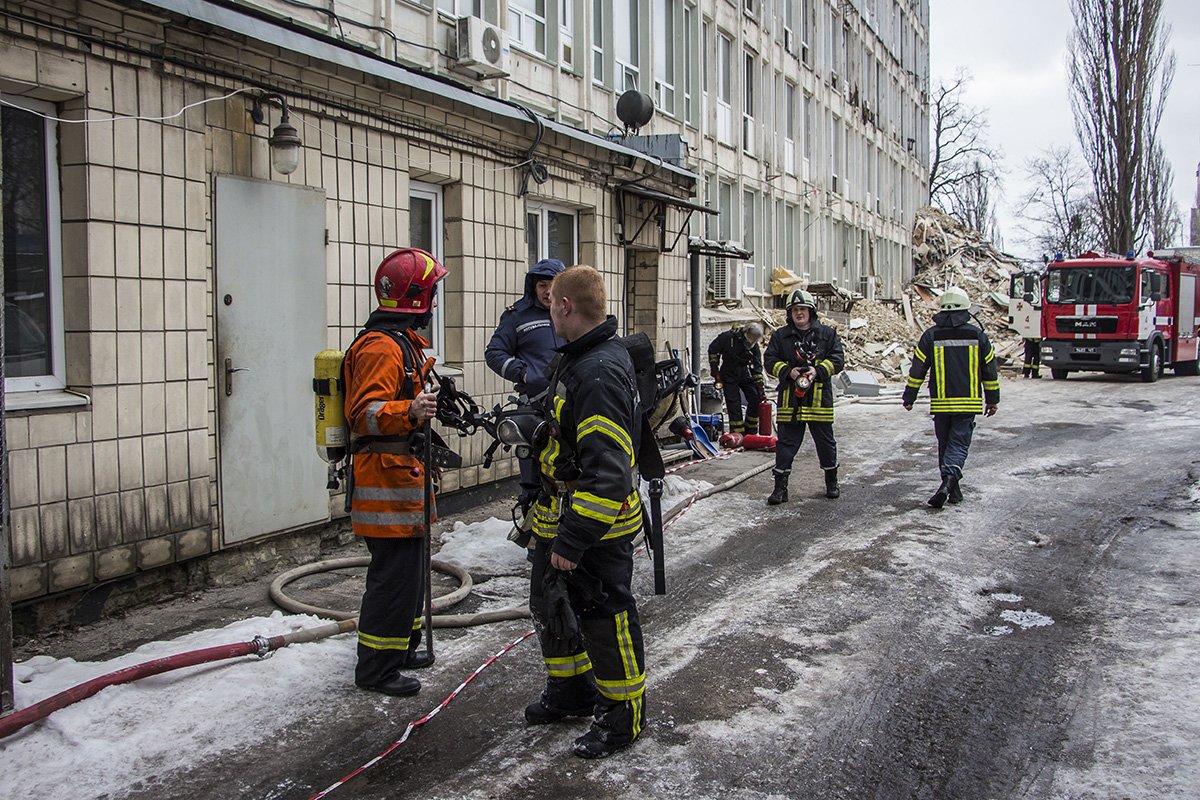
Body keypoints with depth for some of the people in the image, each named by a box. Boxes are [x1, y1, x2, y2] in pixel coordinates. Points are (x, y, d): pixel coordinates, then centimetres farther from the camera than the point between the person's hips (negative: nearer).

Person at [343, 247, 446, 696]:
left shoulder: (404, 341, 17)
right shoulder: (381, 346, -18)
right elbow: (363, 413, -26)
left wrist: (429, 406, 27)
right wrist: (409, 411, -38)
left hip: (403, 475, 11)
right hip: (387, 478, -11)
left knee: (411, 565, 19)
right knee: (395, 571, -6)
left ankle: (401, 648, 34)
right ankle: (376, 668, 5)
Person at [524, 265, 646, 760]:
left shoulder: (601, 372, -27)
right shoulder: (578, 356, 7)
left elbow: (607, 469, -31)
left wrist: (575, 537, -29)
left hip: (597, 524, -10)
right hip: (560, 516, 10)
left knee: (604, 615, 4)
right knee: (550, 603, 21)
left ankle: (622, 714, 22)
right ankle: (570, 691, 41)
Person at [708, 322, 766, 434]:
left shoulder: (754, 347, -9)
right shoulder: (728, 337, -18)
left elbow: (757, 368, -7)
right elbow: (712, 350, -5)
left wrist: (761, 389, -12)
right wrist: (716, 373, -7)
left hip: (745, 375, 3)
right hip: (729, 376, -3)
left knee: (755, 400, -4)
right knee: (734, 406, -9)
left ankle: (750, 433, 11)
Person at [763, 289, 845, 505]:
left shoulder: (827, 334, 6)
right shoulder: (780, 336, 7)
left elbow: (837, 359, 1)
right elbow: (770, 359, 4)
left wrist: (818, 371, -15)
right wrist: (788, 371, -12)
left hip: (819, 399, 0)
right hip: (790, 400, 0)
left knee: (826, 442, 11)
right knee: (786, 443, 1)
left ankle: (831, 481, 30)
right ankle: (780, 486, 7)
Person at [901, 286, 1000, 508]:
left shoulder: (931, 336, -1)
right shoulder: (977, 335, 1)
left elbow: (917, 369, 0)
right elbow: (990, 370, 8)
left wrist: (909, 398, 10)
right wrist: (992, 399, 18)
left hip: (940, 403, 0)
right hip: (969, 403, 0)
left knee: (944, 444, 13)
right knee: (959, 444, 0)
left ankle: (952, 489, 18)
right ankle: (949, 480, -23)